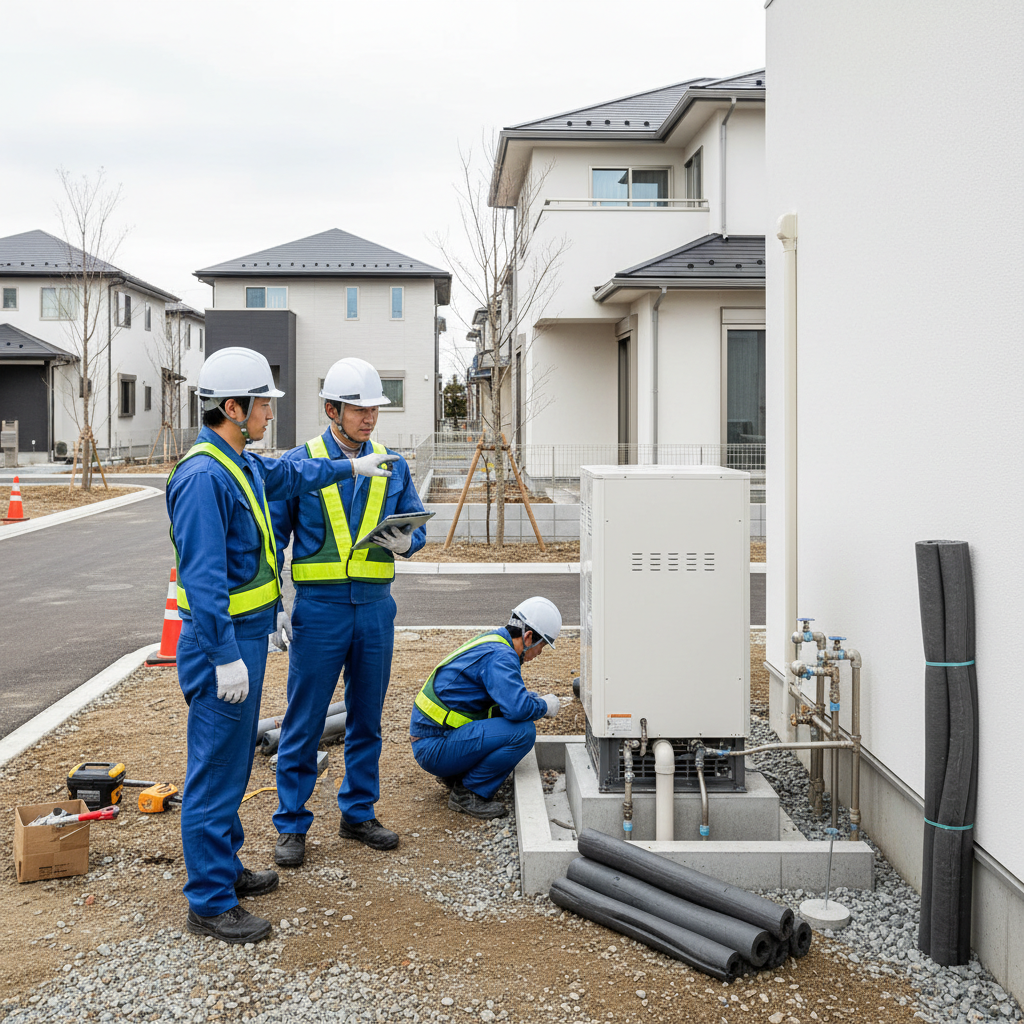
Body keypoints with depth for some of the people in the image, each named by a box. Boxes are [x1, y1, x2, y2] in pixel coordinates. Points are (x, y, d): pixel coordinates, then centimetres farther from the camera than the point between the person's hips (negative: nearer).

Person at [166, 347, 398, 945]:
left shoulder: (241, 465, 11)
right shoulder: (204, 477, -21)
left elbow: (290, 476, 34)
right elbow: (203, 577, -25)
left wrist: (352, 467, 42)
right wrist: (224, 657, -26)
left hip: (247, 634, 11)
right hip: (224, 641, -10)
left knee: (234, 761, 19)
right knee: (216, 769, -3)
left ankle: (225, 869, 33)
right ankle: (210, 903, 6)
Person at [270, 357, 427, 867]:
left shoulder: (392, 466, 8)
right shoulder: (298, 463, -2)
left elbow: (416, 525, 10)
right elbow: (273, 536, 0)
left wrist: (404, 541, -14)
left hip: (375, 604, 4)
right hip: (319, 605, -3)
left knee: (366, 718, 13)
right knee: (303, 722, 2)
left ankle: (358, 813, 27)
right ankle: (291, 824, 14)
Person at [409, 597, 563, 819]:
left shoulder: (493, 641, 12)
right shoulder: (500, 656, -19)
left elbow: (508, 694, 29)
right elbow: (518, 708, -32)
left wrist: (535, 699, 13)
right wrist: (545, 707, -10)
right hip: (435, 748, -10)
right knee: (522, 731, -21)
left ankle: (457, 774, 16)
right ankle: (468, 793, -8)